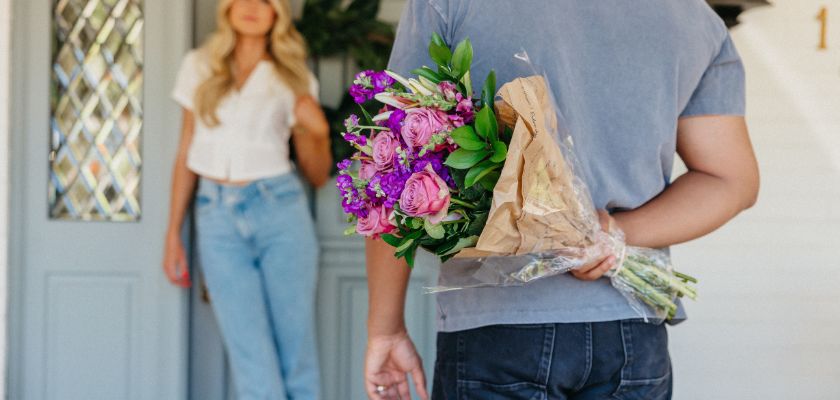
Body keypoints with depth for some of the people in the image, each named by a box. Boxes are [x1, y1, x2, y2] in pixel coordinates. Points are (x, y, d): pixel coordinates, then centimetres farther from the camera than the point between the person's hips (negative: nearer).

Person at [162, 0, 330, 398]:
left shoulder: (294, 80, 7)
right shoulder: (199, 67, 10)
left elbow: (318, 175, 9)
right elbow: (186, 155, 14)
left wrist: (315, 132, -11)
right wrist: (173, 234, 11)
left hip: (278, 207, 0)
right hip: (218, 218, 1)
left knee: (295, 348, -2)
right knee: (252, 356, -4)